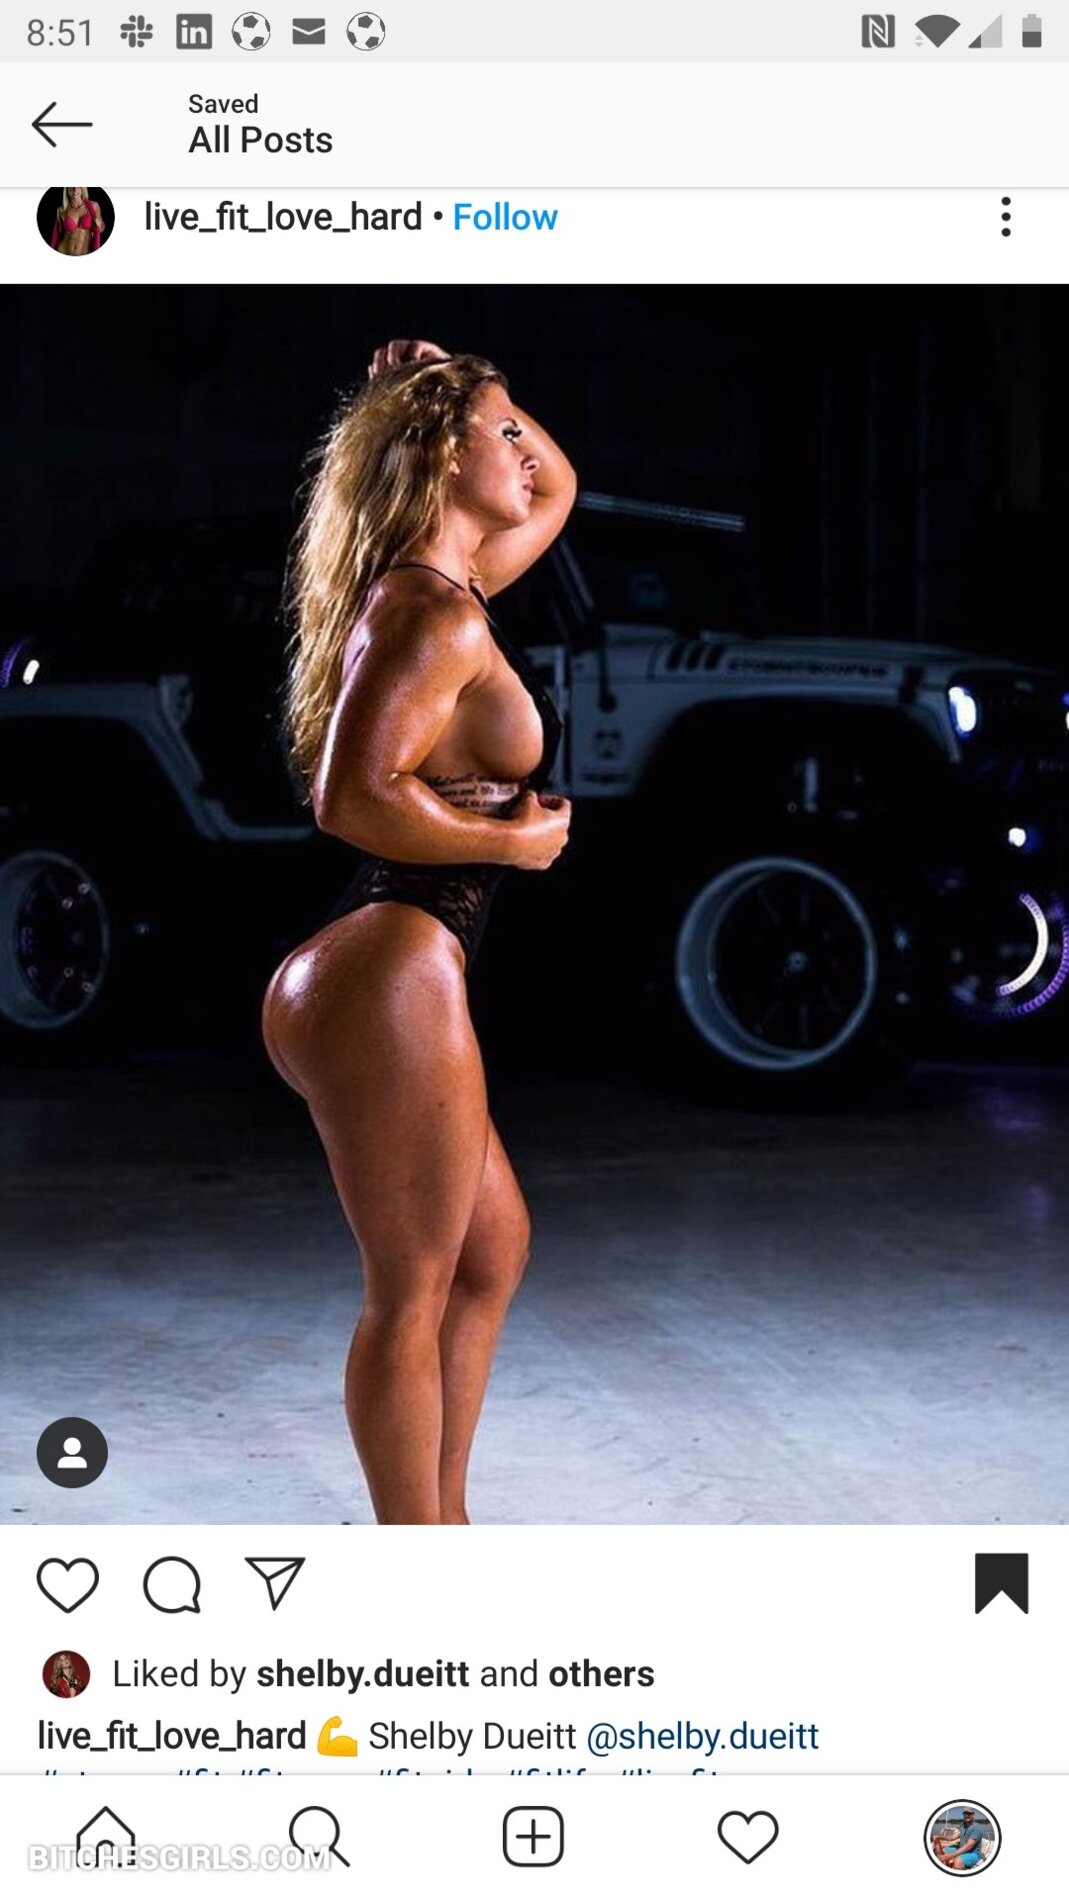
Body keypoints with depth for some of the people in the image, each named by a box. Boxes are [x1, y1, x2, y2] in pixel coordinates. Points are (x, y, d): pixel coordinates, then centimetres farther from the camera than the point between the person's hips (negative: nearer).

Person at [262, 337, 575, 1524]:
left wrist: (471, 395, 18)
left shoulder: (432, 592, 16)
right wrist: (514, 839, -13)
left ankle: (441, 1526, 31)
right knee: (415, 1290, 0)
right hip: (392, 978, -11)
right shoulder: (436, 611, -14)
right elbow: (356, 798, -25)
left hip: (391, 976, 11)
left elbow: (557, 490, 32)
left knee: (492, 1249, 21)